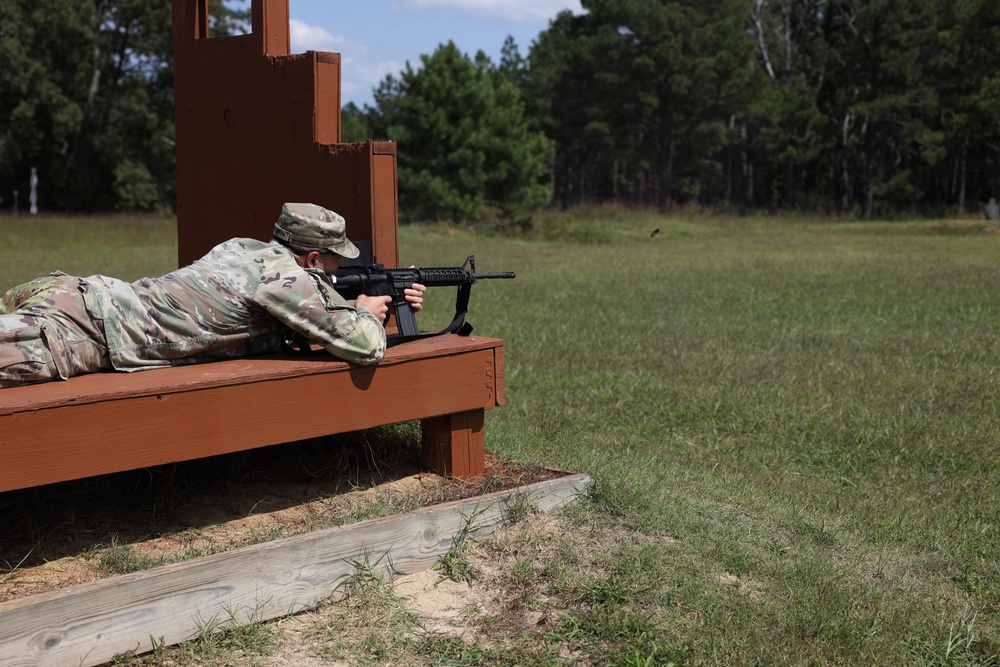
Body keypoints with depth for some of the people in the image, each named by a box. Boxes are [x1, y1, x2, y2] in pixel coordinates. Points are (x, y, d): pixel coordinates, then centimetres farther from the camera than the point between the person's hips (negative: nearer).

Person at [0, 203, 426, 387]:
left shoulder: (247, 247, 17)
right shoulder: (286, 279, -10)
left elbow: (314, 309, 33)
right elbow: (367, 348, -11)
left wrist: (393, 300, 27)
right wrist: (366, 313, 13)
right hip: (95, 334, -8)